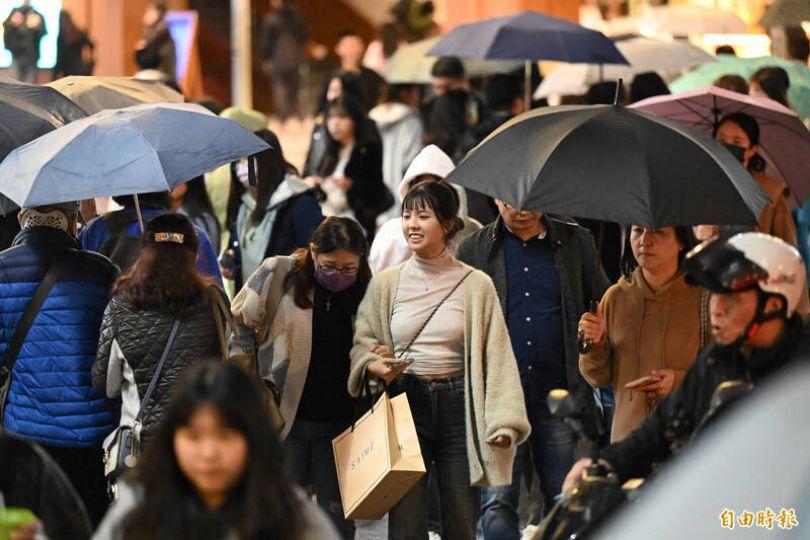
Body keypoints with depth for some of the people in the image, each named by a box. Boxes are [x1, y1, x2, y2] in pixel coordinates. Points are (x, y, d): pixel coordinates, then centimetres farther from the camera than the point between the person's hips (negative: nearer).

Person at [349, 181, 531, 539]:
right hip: (405, 405, 1)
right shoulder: (385, 284, 7)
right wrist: (377, 366, -14)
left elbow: (497, 356, 0)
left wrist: (503, 422, -10)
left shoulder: (475, 285, 2)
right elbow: (362, 345, 10)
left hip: (458, 406, -1)